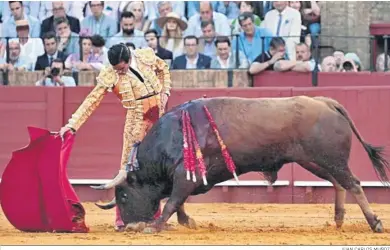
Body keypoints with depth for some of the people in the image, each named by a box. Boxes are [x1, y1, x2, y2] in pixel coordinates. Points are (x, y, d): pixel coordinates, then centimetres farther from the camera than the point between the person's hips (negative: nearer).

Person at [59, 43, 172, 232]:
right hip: (137, 119, -3)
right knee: (128, 166, -6)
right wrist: (72, 124, -17)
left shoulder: (147, 56, -7)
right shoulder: (110, 76, -13)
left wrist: (165, 92, 4)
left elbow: (163, 69, 15)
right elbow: (91, 101, -12)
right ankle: (122, 218, -3)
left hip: (159, 116, 3)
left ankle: (155, 216, 18)